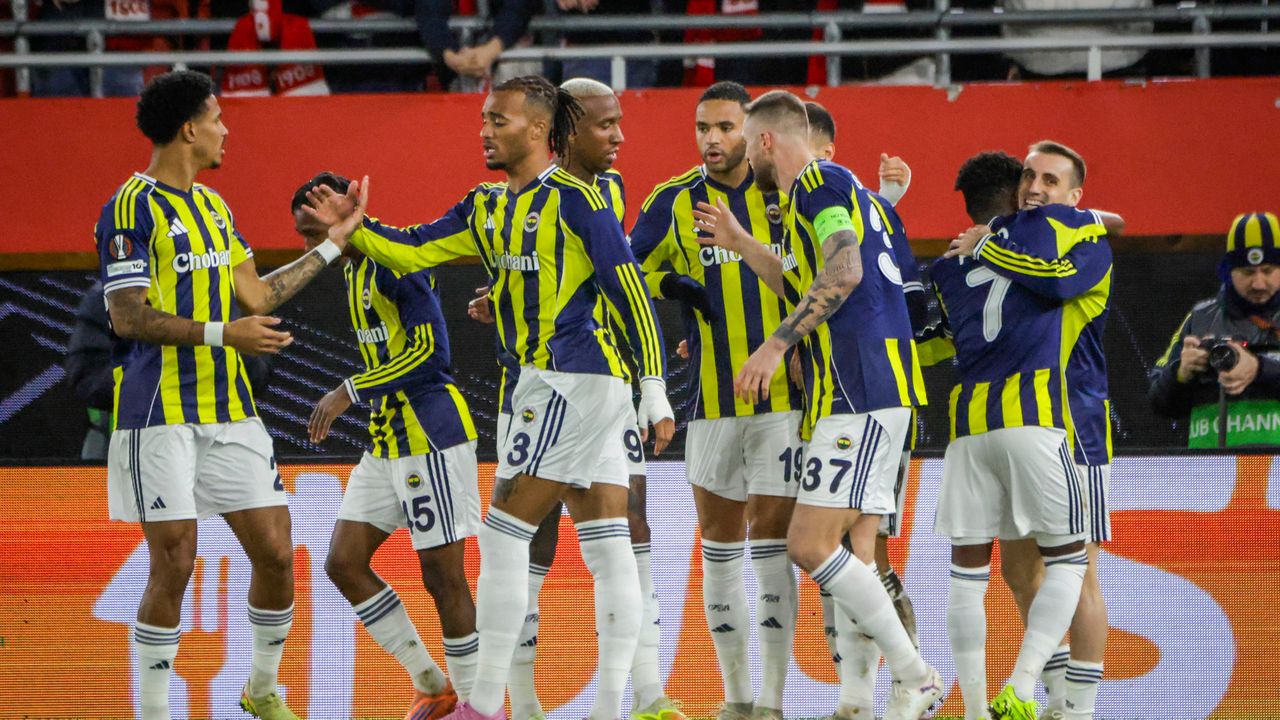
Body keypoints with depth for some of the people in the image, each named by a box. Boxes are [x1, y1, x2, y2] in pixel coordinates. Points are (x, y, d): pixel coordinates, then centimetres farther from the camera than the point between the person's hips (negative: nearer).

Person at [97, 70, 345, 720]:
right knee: (174, 563, -9)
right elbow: (129, 318, -15)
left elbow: (255, 295, 21)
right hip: (160, 415, -7)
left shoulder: (213, 207, 16)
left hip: (228, 410, 7)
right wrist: (224, 334, -23)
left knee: (275, 554, 5)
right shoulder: (132, 209, -10)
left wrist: (332, 245, 23)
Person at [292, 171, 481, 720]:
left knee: (442, 576, -6)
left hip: (430, 434, -10)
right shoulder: (354, 270, 15)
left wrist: (348, 393, -20)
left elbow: (428, 350, -21)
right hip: (386, 439, 10)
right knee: (344, 562, 6)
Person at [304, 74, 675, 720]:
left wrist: (655, 389, -14)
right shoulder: (488, 207, 15)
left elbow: (631, 290, -12)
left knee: (503, 538, -7)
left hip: (572, 380, -8)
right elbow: (414, 250, 12)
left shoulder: (575, 199, -10)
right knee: (606, 549, 6)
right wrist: (355, 231, -6)